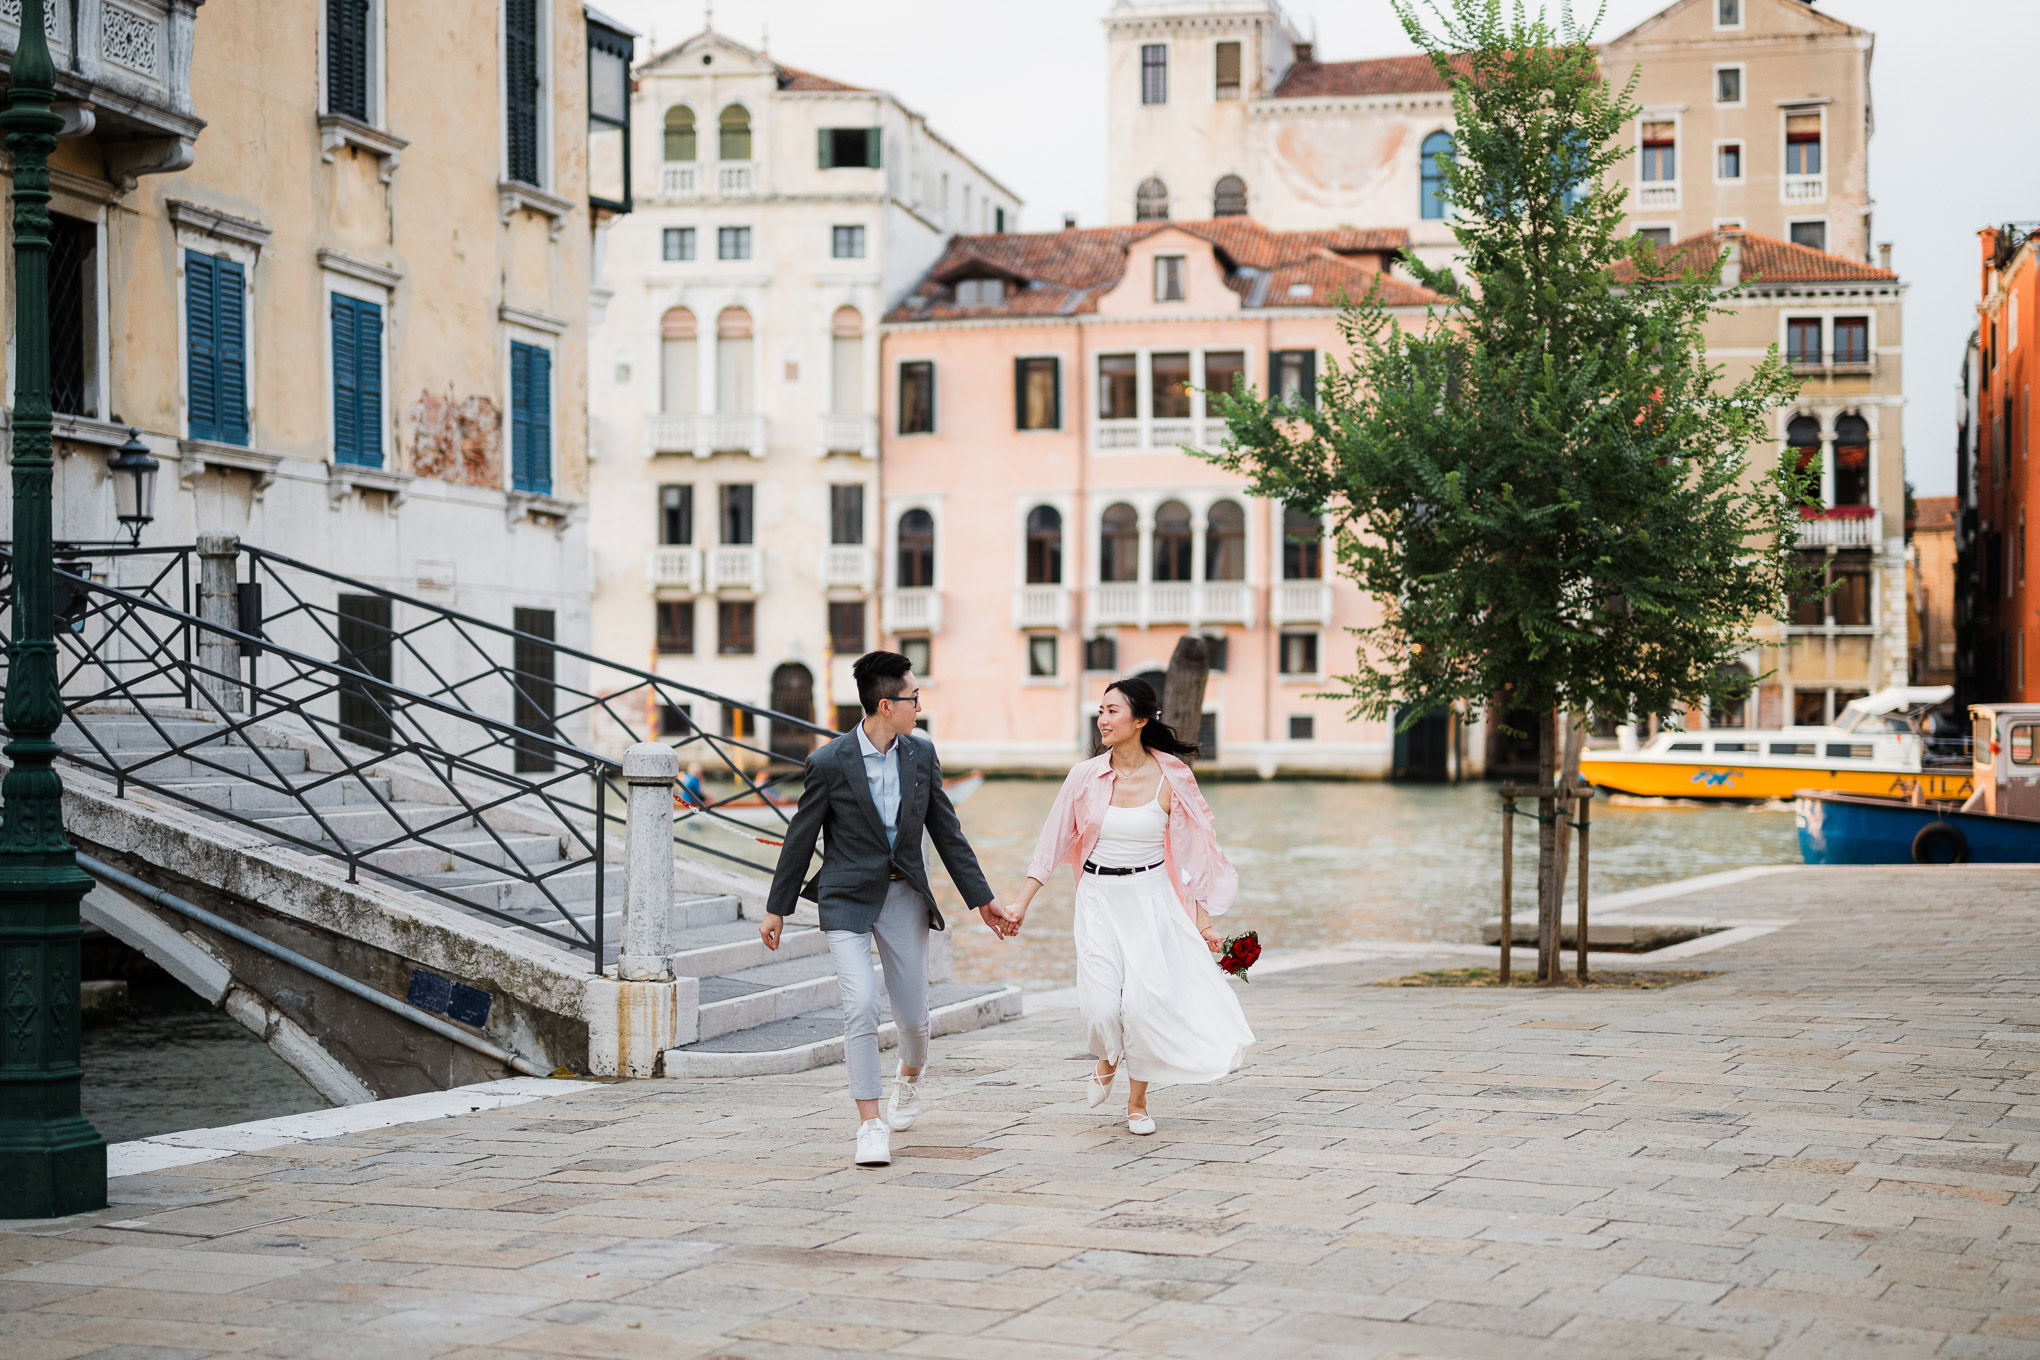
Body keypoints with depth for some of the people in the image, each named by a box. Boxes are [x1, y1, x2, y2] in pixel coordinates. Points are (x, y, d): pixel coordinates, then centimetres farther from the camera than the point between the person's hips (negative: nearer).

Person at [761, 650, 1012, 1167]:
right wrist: (776, 908, 3)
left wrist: (982, 897, 9)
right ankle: (870, 1125, -8)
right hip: (847, 900, -4)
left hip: (905, 897, 4)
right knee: (861, 1007, -17)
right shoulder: (829, 763, -12)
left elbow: (946, 830, 8)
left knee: (913, 1016, 9)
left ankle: (910, 1080, 43)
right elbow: (800, 838, -3)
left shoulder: (921, 755, 0)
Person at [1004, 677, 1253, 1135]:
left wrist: (1203, 924, -1)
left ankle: (1137, 1101, 11)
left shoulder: (1170, 780, -5)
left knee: (1144, 1000, -11)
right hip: (1099, 899, 1)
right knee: (1101, 1005, -12)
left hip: (1150, 900, -1)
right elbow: (1052, 843, 6)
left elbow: (1190, 856, 0)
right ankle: (1107, 1059, 25)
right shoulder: (1086, 777, 0)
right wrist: (1022, 901, 3)